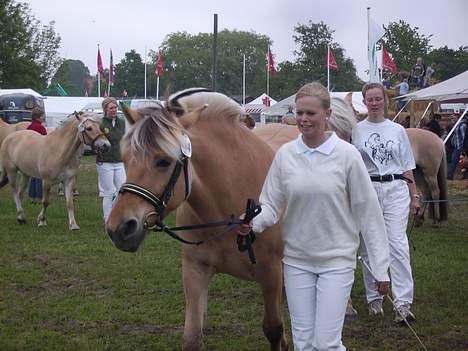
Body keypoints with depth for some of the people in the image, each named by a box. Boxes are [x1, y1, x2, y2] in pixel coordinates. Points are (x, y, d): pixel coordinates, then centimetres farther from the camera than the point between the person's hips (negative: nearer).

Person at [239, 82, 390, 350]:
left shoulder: (347, 155, -9)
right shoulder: (285, 154, -1)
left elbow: (368, 212, -6)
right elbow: (271, 204, 3)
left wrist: (381, 267, -6)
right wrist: (254, 222, -21)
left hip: (337, 260, -3)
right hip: (296, 259, 3)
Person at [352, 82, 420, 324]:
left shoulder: (397, 130, 8)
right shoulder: (356, 130, 4)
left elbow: (407, 166, 12)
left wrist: (413, 196, 8)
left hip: (396, 189, 0)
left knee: (398, 244, -9)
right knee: (369, 247, 6)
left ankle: (403, 303, -11)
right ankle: (374, 299, 18)